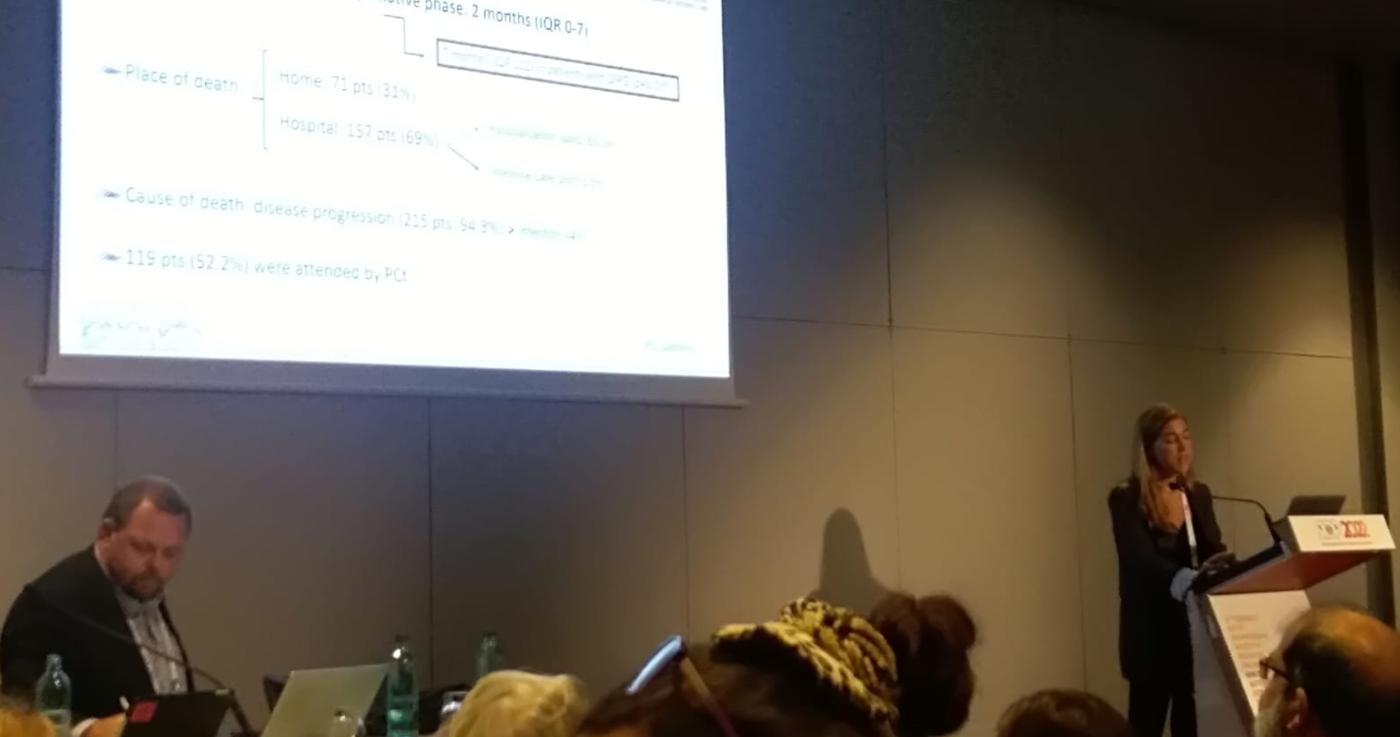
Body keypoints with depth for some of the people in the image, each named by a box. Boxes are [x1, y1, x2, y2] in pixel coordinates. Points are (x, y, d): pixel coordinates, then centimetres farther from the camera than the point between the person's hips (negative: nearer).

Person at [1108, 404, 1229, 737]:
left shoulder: (1198, 494, 12)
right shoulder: (1127, 499, -8)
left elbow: (1214, 553, 11)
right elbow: (1141, 562, -19)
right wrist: (1190, 579, -37)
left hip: (1199, 628, 5)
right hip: (1153, 633, -5)